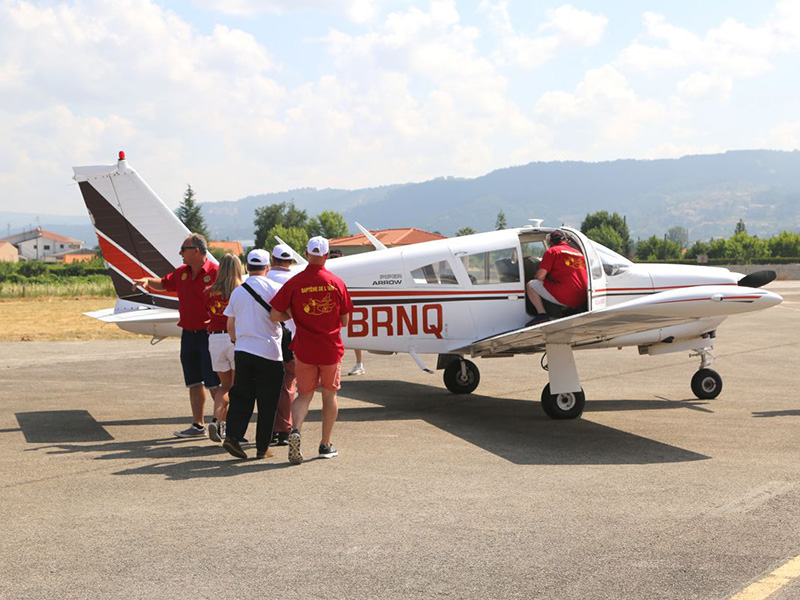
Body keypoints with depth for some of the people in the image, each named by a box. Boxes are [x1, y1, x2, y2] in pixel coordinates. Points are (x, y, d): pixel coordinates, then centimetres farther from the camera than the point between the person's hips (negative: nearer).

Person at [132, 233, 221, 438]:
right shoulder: (182, 273, 12)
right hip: (188, 335, 8)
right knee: (194, 383, 12)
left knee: (214, 384, -4)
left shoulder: (215, 273, -12)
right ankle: (198, 425, 19)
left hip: (209, 335, -8)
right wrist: (147, 281, 9)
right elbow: (164, 284, 28)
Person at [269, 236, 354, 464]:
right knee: (329, 394, 16)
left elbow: (274, 315, -8)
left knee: (304, 394, 12)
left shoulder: (294, 283, -7)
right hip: (331, 349, 1)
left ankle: (296, 429, -15)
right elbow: (345, 321, 3)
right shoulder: (337, 283, -3)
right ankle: (326, 445, 21)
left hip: (304, 350, 0)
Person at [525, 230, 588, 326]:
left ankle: (542, 314, -10)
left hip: (563, 296, -7)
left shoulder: (552, 251, 1)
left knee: (530, 285, 7)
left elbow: (540, 276, -6)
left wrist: (536, 277, 17)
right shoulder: (579, 253, 21)